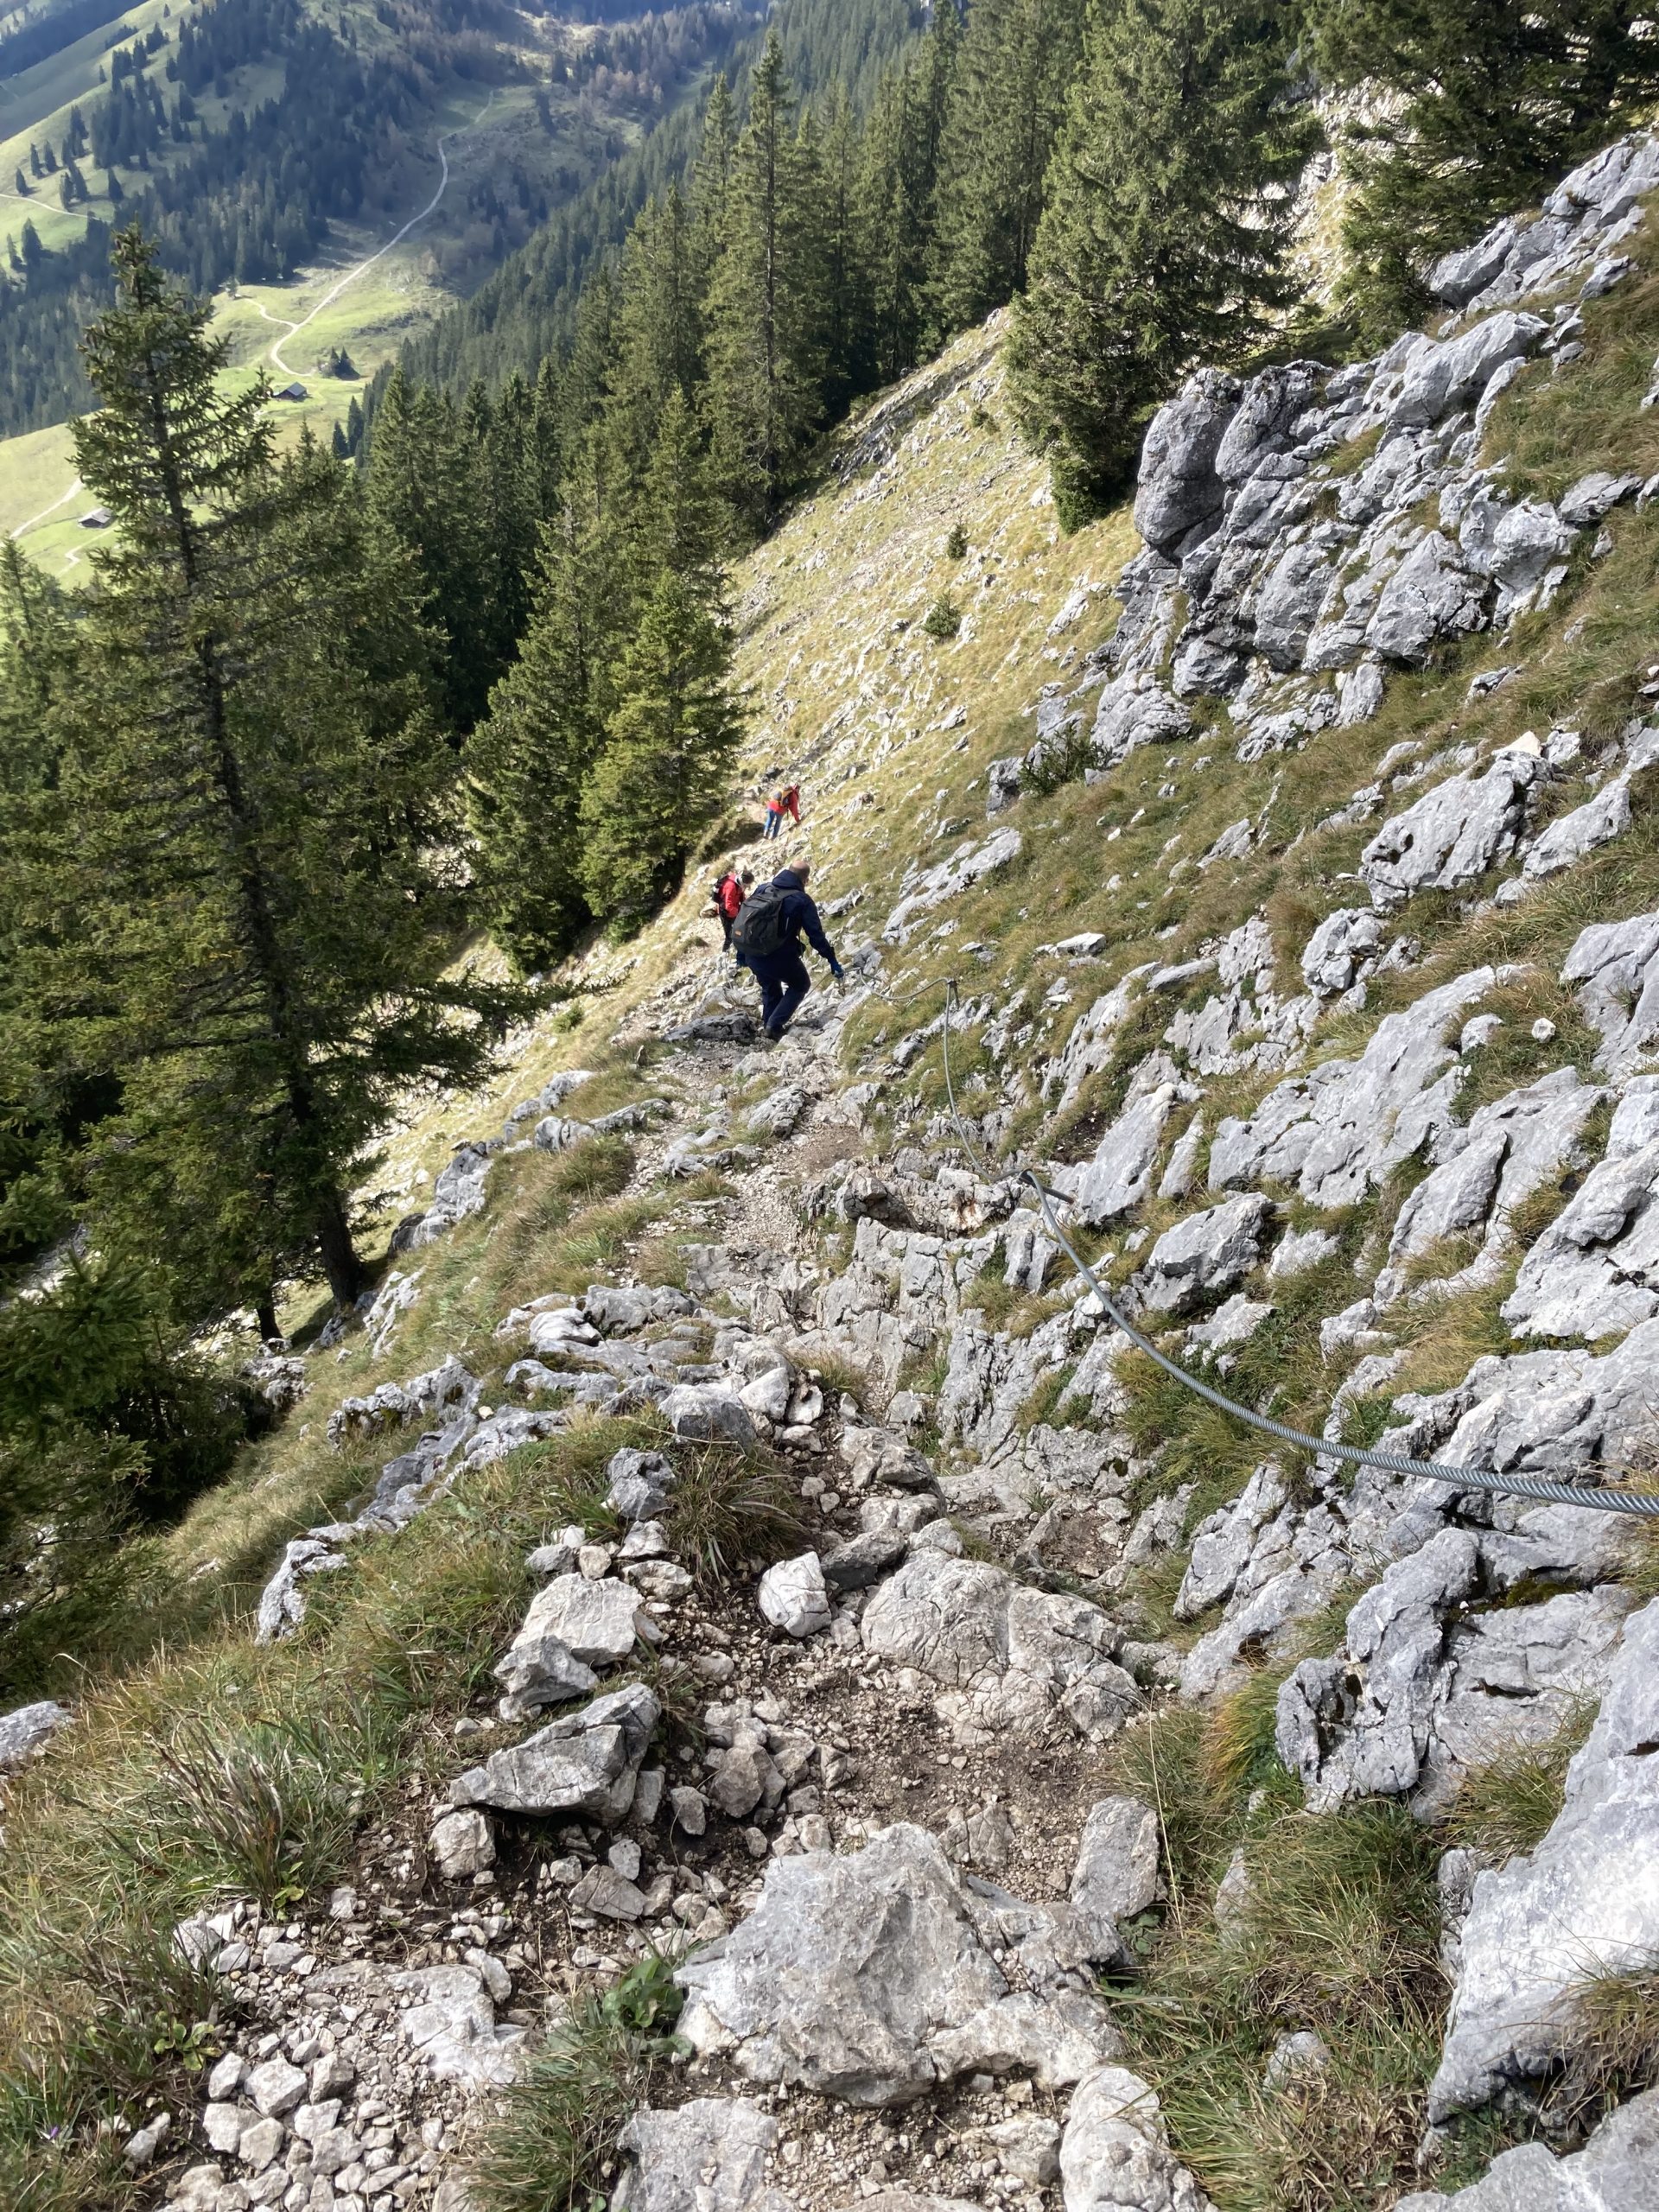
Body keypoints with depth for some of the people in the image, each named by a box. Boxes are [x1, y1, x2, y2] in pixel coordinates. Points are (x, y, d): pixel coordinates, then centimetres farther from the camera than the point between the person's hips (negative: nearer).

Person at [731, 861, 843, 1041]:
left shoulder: (762, 890, 5)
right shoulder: (801, 900, -11)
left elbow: (745, 919, 11)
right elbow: (816, 935, -11)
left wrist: (741, 952, 21)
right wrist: (832, 960, -2)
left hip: (752, 957, 5)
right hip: (780, 958, -5)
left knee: (770, 990, 28)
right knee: (801, 985, 21)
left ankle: (772, 1030, 33)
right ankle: (775, 1025, 6)